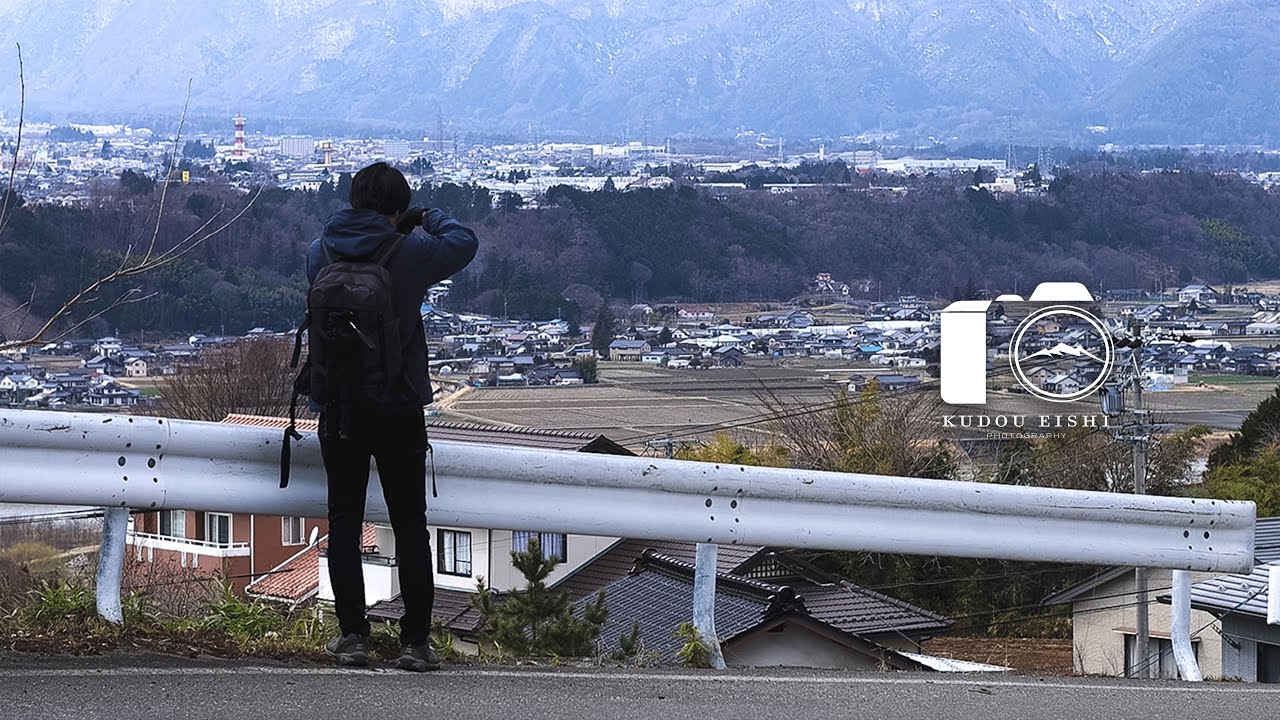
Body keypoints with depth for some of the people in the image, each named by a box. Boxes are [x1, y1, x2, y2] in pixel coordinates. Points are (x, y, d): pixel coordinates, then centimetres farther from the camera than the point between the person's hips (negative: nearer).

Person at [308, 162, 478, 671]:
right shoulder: (408, 253, -12)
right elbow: (464, 243, 4)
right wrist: (430, 219, 22)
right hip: (400, 411, -2)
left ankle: (352, 635, 7)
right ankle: (416, 641, 5)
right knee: (410, 525, 6)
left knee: (344, 522, 9)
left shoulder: (321, 252, -2)